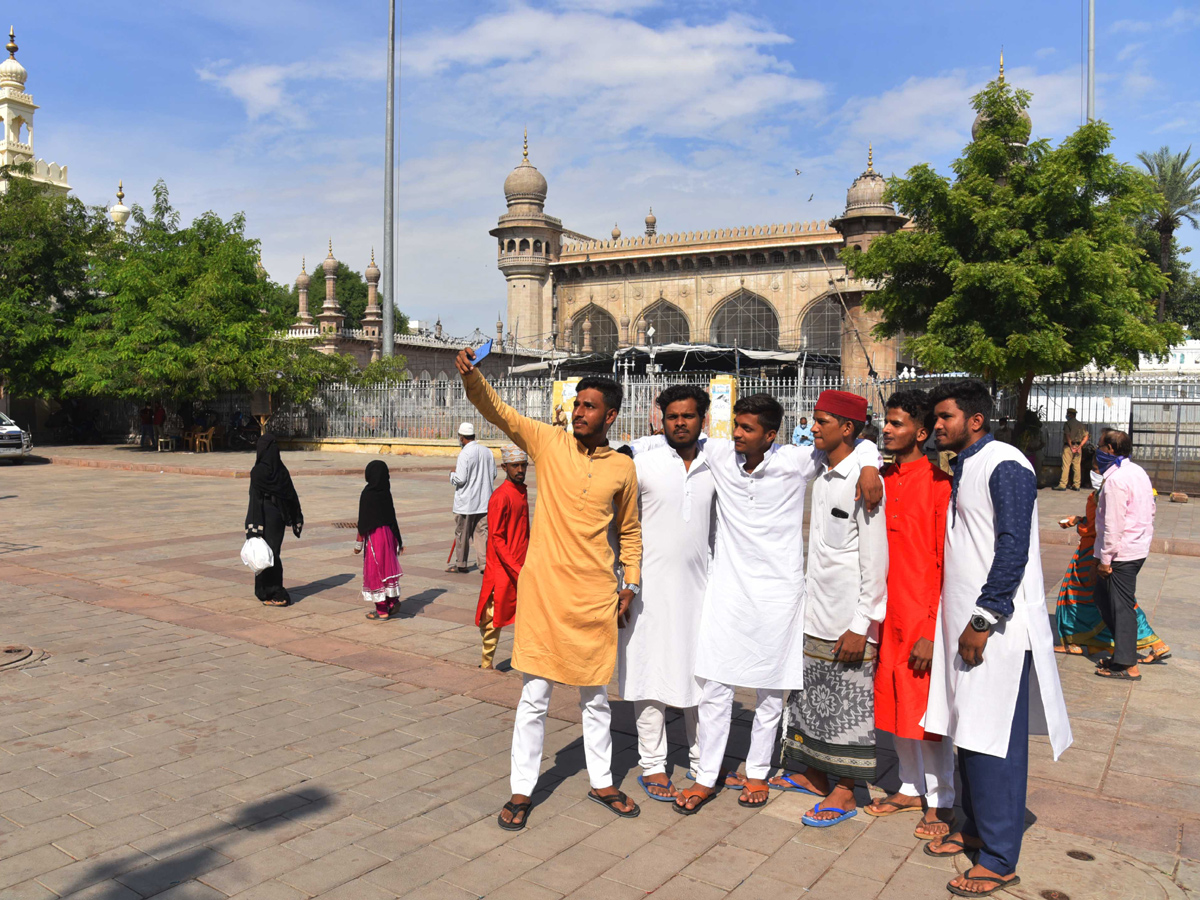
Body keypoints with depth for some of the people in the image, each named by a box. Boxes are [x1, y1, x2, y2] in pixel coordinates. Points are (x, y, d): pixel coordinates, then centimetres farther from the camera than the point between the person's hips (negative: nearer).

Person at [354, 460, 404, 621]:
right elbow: (392, 517, 7)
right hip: (388, 534, 6)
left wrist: (359, 543, -6)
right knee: (387, 569, 19)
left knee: (375, 572, 3)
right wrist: (399, 540, 14)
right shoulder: (386, 492, 2)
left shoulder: (367, 493, -15)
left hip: (373, 536, -6)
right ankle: (392, 601, 17)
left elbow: (363, 521, -14)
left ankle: (382, 611, 8)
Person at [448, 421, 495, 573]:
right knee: (483, 531, 9)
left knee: (462, 533, 8)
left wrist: (452, 474, 1)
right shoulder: (487, 452, 4)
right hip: (484, 500, 6)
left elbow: (460, 479, -18)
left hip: (466, 502, -5)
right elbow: (493, 475, 11)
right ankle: (483, 562, 6)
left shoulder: (464, 454, -16)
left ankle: (460, 564, 18)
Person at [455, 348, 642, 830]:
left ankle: (601, 782, 33)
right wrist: (471, 376, -30)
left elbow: (630, 531, 14)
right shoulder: (549, 442, -2)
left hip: (594, 595, 2)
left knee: (595, 697, 16)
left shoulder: (623, 469, 3)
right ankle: (521, 791, 21)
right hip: (542, 588, -2)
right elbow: (497, 411, -13)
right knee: (534, 696, 6)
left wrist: (631, 583, 8)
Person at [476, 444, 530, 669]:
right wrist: (516, 570, -21)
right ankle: (487, 664, 18)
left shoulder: (522, 491, 10)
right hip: (502, 568, -7)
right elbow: (497, 539, -18)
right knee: (494, 618, 5)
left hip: (521, 567, 8)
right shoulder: (500, 497, -16)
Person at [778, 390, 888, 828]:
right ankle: (816, 775, 30)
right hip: (815, 611, 8)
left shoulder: (863, 479, -15)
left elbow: (875, 558, -16)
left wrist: (862, 625, -17)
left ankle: (844, 792, 14)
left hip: (848, 617, -8)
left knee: (848, 702, 2)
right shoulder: (821, 475, 10)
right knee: (811, 696, 15)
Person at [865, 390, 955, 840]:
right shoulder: (881, 481, 8)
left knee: (928, 713, 4)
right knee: (894, 706, 15)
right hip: (888, 616, 6)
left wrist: (934, 632, -16)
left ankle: (941, 803, 21)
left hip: (924, 622, -6)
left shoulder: (939, 486, -13)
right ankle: (910, 788, 33)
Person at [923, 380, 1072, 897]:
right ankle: (975, 829, 30)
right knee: (966, 732, 15)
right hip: (965, 621, 9)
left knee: (993, 740, -3)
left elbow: (1013, 547, -19)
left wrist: (984, 619, -19)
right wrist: (960, 620, 17)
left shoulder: (1005, 466, -12)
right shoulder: (961, 469, 15)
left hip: (996, 626, -9)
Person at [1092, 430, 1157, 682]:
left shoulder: (1116, 480, -18)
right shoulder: (1138, 472, 11)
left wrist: (1105, 558, -15)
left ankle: (1128, 666, 5)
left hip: (1121, 553, -9)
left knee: (1121, 606, -2)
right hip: (1139, 548, 9)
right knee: (1104, 598, 17)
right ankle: (1122, 653, 23)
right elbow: (1149, 511, 17)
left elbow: (1113, 524, -20)